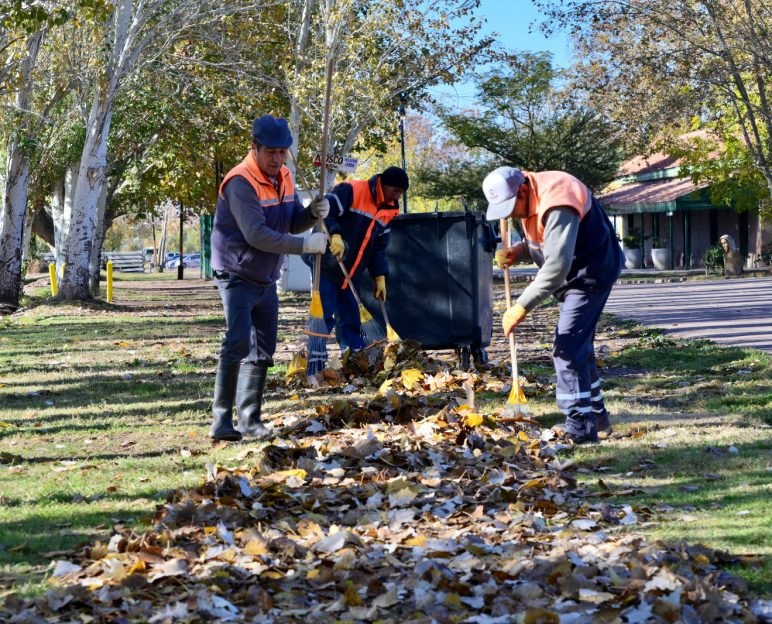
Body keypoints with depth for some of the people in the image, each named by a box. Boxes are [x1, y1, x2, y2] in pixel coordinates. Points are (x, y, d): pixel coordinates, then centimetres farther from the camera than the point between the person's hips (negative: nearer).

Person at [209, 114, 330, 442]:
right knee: (238, 343, -19)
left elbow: (292, 223, 7)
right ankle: (221, 421, -18)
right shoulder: (240, 182, -22)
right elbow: (256, 234, -29)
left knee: (262, 351, 11)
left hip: (267, 280, 9)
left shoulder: (283, 178, 4)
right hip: (237, 277, -8)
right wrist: (305, 246, -30)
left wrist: (312, 212, -15)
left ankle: (250, 419, 19)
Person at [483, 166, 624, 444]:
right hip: (573, 275, 10)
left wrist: (522, 306, -36)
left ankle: (580, 429, -13)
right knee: (579, 347, 18)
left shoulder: (557, 205, -31)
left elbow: (557, 265, -37)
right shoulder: (529, 199, 0)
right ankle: (596, 415, 31)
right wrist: (517, 252, -9)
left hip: (591, 273, -10)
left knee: (568, 348, -15)